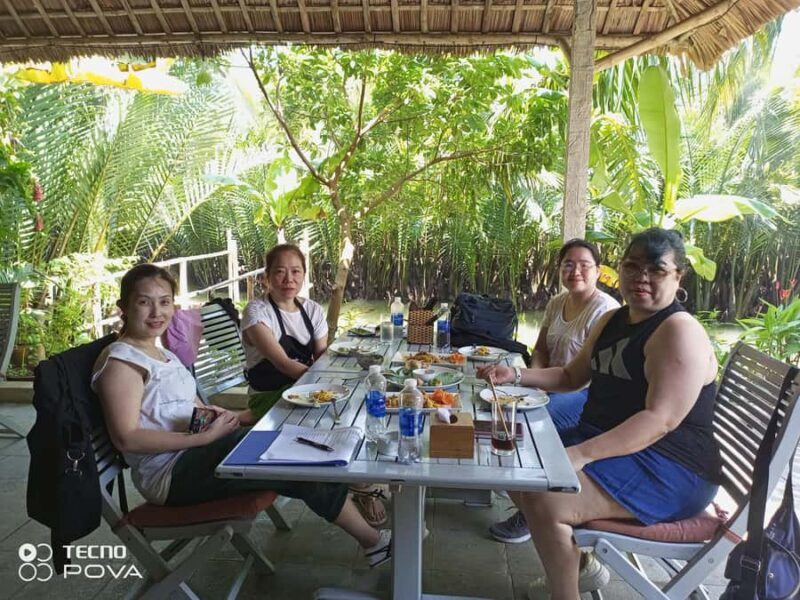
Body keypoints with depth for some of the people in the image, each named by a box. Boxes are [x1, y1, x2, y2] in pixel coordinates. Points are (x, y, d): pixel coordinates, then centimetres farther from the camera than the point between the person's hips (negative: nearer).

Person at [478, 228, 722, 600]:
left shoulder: (680, 332, -17)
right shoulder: (612, 321, 10)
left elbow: (660, 421, -26)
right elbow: (572, 376, 19)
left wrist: (581, 454, -31)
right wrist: (516, 376, 4)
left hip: (668, 470, -9)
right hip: (603, 442, 9)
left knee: (544, 500, -26)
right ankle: (578, 564, 23)